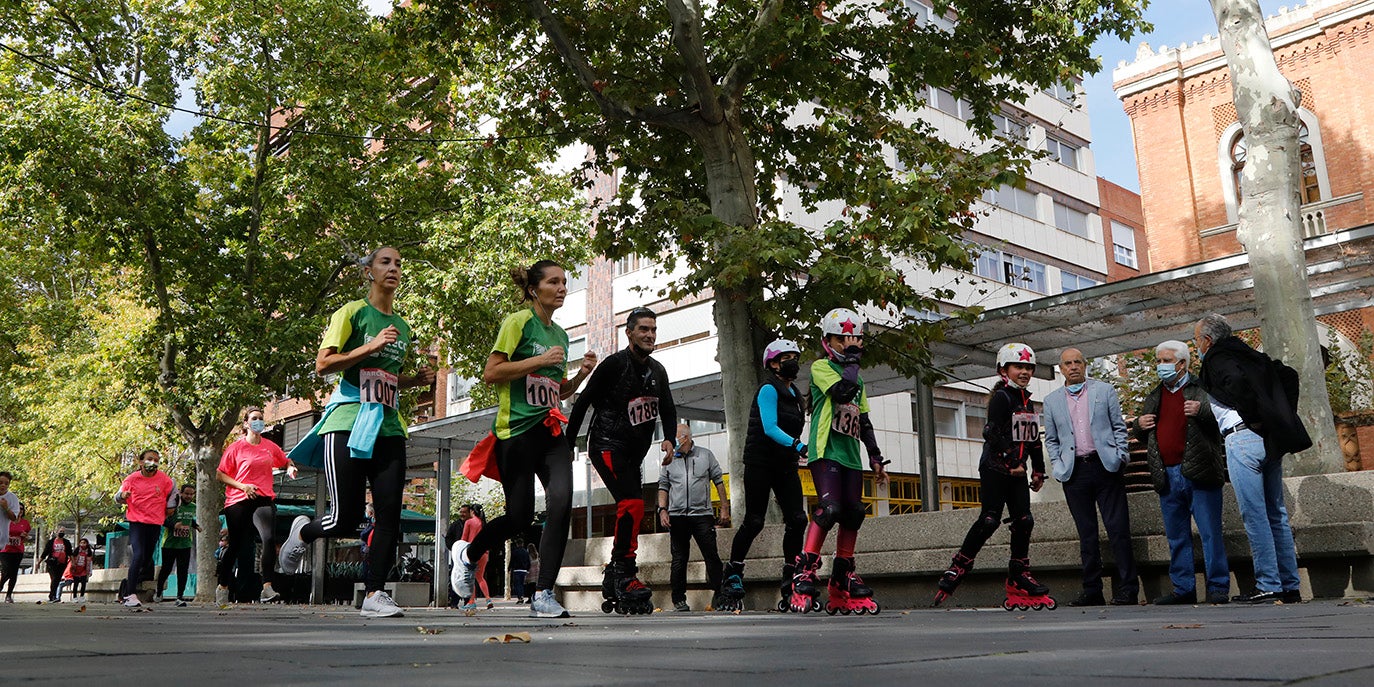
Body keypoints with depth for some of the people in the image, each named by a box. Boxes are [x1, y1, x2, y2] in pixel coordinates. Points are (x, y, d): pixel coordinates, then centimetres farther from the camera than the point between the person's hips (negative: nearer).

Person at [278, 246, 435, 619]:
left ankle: (374, 594, 1)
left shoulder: (403, 328, 19)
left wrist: (416, 379, 11)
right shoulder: (352, 312, 0)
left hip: (388, 427, 6)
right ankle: (303, 532, 26)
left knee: (390, 513, -6)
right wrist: (372, 345, -16)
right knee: (345, 521, -7)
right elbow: (323, 364, -8)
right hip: (347, 423, -5)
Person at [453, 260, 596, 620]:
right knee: (520, 515, -1)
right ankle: (466, 553, 30)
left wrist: (581, 374, 7)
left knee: (561, 501, -15)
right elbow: (490, 373, -11)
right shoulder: (518, 322, -3)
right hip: (516, 428, -6)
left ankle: (543, 595, -10)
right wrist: (541, 360, -15)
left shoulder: (560, 334, 18)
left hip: (551, 430, 6)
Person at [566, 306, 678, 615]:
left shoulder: (657, 371, 11)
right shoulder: (614, 364, -9)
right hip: (607, 446, -8)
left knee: (630, 511, 7)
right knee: (633, 504, -24)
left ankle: (613, 580, 17)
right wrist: (568, 444, -7)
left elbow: (667, 409, 19)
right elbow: (583, 401, -7)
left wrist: (669, 439, 0)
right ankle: (625, 575, -16)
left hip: (633, 453, 8)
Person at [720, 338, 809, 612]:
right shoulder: (769, 390, -8)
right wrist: (798, 446, -30)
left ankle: (790, 584, 2)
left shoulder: (795, 395, 17)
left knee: (797, 519, -6)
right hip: (760, 463, -7)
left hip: (785, 465, 7)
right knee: (754, 521, -7)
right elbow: (770, 428, -20)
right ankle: (732, 578, 9)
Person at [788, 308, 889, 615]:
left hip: (851, 456, 7)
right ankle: (804, 575, -18)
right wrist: (852, 360, -10)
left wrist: (876, 457, 21)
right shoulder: (820, 367, 1)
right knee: (829, 509, -22)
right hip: (825, 451, -7)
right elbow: (842, 391, -19)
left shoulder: (858, 379, 24)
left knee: (853, 515, 2)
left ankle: (842, 586, 11)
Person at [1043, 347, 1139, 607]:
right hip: (1074, 472, 2)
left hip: (1105, 467, -2)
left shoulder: (1105, 390, 10)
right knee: (1086, 534, 5)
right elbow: (1051, 439, 15)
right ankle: (1092, 590, 10)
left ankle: (1127, 589, 1)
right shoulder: (1052, 400, 13)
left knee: (1118, 529, -4)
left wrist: (1120, 457, -2)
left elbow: (1119, 427, 9)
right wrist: (1058, 466, 3)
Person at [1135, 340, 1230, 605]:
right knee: (1177, 538, 9)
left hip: (1199, 474, -5)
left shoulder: (1203, 389, 3)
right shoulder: (1153, 397, 19)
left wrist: (1202, 411, -20)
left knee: (1211, 533, -2)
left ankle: (1218, 588, 6)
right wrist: (1140, 426, 4)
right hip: (1167, 477, 5)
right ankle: (1184, 589, 16)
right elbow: (1143, 437, 26)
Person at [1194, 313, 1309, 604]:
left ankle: (1268, 587, -2)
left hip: (1243, 438, -8)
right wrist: (1284, 415, 15)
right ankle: (1290, 587, 14)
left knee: (1255, 516, -4)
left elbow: (1236, 382, -25)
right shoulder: (1249, 355, 19)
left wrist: (1253, 417, -11)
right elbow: (1288, 374, 19)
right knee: (1276, 514, 11)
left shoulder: (1216, 359, -6)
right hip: (1271, 441, 8)